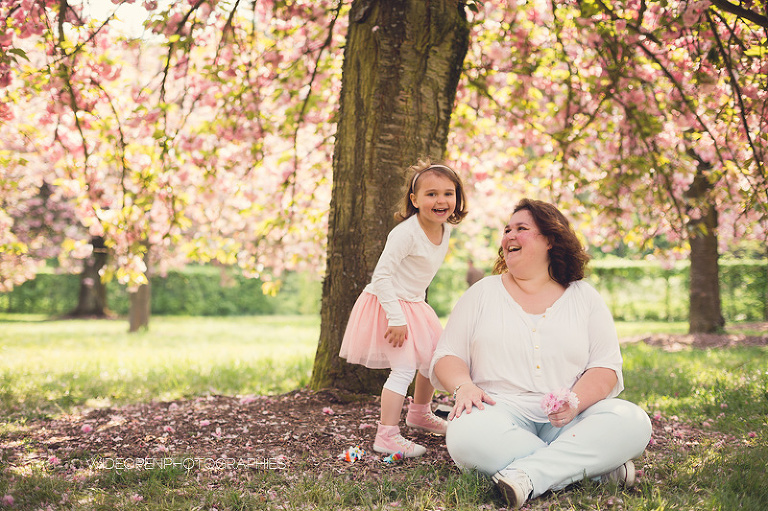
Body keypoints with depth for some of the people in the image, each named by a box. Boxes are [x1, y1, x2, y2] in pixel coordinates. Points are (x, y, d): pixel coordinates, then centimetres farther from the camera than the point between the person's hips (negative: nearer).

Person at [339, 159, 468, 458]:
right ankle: (386, 436, -10)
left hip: (414, 304, 9)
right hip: (388, 305, -9)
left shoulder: (445, 229, 1)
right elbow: (381, 275, -26)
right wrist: (396, 318, -27)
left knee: (433, 359, 21)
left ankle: (419, 414, 45)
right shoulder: (406, 233, -25)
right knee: (404, 368, -17)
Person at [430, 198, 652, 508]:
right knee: (465, 435, -36)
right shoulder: (482, 293, 13)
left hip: (564, 419, 1)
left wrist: (576, 401, -16)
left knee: (633, 423, -27)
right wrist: (463, 386, -14)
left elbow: (606, 367, 5)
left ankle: (525, 476, -33)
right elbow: (447, 357, 10)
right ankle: (596, 466, -26)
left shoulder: (583, 297, 13)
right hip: (503, 408, -1)